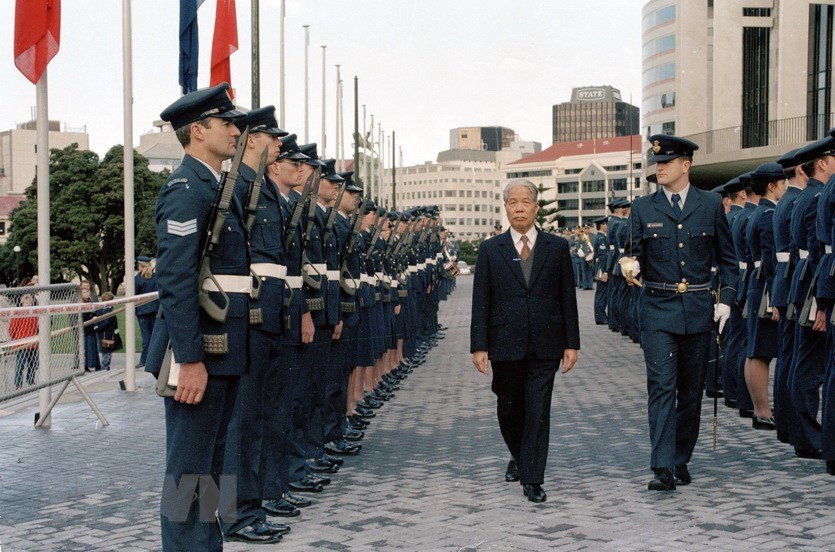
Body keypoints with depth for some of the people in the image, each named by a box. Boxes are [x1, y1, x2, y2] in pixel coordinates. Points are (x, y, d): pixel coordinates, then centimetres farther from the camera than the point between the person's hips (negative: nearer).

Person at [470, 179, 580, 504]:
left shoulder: (557, 247, 5)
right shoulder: (490, 250, 4)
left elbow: (568, 298, 5)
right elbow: (480, 302, 2)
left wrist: (571, 343, 1)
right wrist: (479, 346, -6)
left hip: (545, 346, -1)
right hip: (505, 345, 1)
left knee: (538, 412, -2)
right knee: (509, 410, 12)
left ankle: (532, 479, 5)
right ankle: (518, 457, 38)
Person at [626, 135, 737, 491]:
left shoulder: (711, 205, 5)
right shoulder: (643, 208, 4)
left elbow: (727, 258, 10)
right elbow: (637, 256, 7)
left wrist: (726, 299, -1)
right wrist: (632, 266, -17)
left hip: (698, 310, 1)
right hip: (658, 309, -1)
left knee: (691, 389, 9)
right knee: (661, 387, -10)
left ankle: (681, 461, 21)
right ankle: (663, 468, -12)